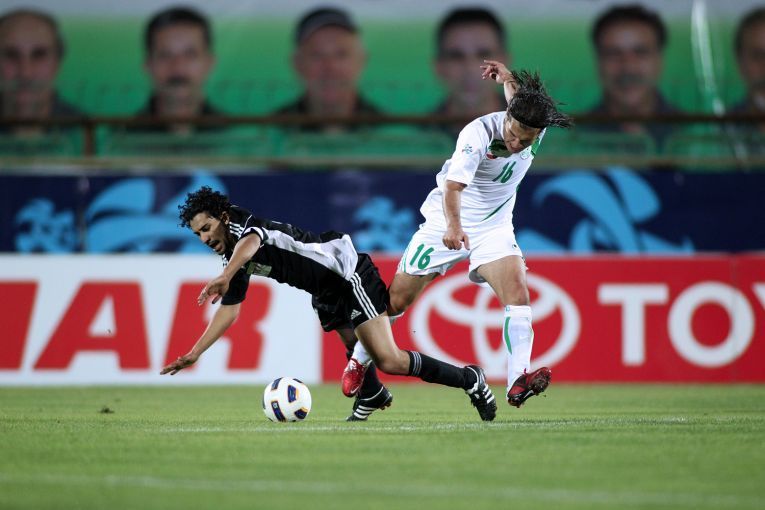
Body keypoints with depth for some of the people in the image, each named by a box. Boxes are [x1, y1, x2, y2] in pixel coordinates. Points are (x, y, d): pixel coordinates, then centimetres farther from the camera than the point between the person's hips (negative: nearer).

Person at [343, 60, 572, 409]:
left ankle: (518, 382, -29)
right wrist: (453, 225, -58)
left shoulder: (539, 129, -13)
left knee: (517, 289, -21)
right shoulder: (479, 132, -30)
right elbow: (453, 184, -44)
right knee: (396, 299, 4)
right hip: (447, 224, -3)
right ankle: (358, 362, 28)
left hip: (495, 227, 3)